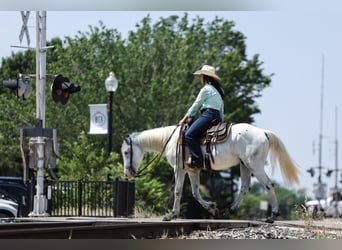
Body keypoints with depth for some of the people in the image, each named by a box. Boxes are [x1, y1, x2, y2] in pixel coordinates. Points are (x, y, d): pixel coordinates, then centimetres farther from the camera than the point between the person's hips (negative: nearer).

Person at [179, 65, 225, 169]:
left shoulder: (206, 89, -4)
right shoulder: (218, 90, 25)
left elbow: (195, 106, -3)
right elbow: (222, 109, 25)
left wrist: (184, 119, 5)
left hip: (208, 115, -10)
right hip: (217, 117, 10)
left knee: (189, 134, -21)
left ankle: (197, 161, -31)